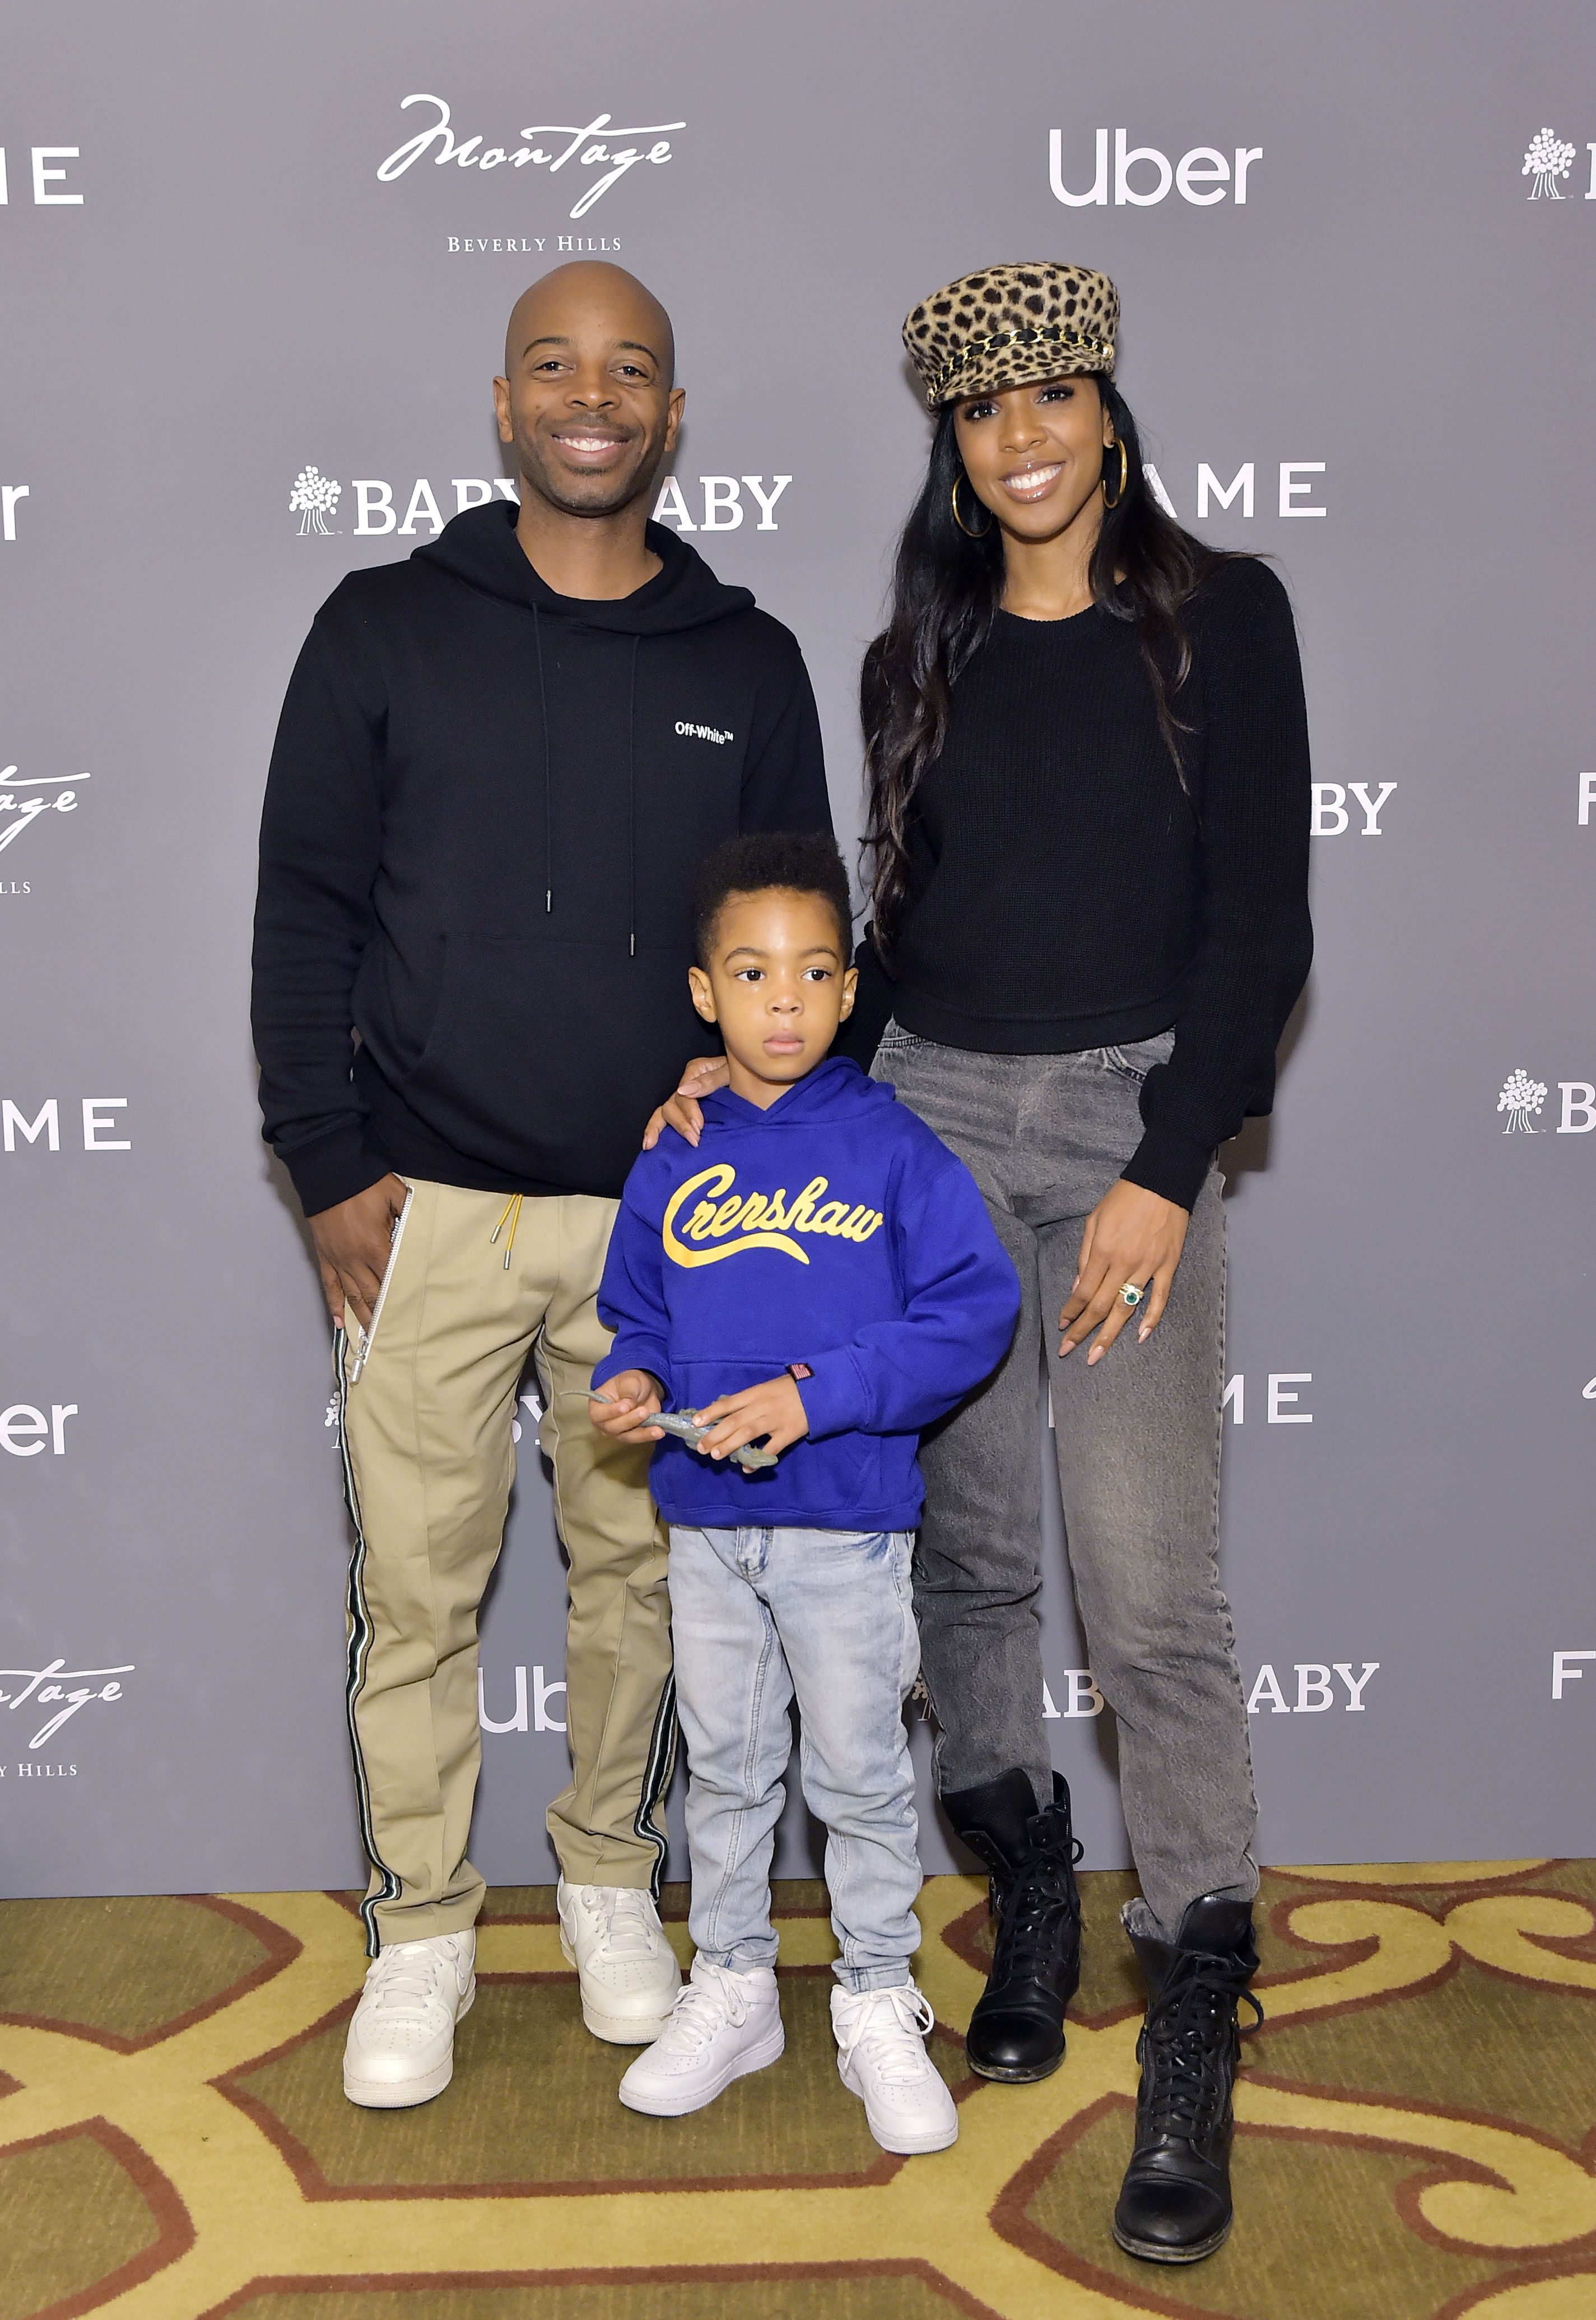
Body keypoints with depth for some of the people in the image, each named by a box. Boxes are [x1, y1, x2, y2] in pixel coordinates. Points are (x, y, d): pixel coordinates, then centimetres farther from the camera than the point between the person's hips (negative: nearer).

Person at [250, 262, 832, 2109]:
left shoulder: (746, 663, 7)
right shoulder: (386, 631, 2)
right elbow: (303, 909, 2)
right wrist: (332, 1165, -5)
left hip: (665, 1212, 2)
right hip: (425, 1208, -1)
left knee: (641, 1565, 11)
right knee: (414, 1587, 4)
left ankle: (611, 1876, 31)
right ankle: (420, 1927, 21)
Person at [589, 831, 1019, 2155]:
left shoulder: (894, 1149, -8)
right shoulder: (672, 1166, 4)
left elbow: (975, 1311, -13)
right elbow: (637, 1312, 14)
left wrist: (818, 1392, -21)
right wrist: (631, 1383, -8)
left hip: (848, 1523, -3)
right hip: (706, 1525, 4)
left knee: (861, 1774, 8)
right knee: (724, 1769, 15)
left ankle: (879, 2008, 26)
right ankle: (731, 1991, 32)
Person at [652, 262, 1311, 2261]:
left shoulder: (1220, 614, 2)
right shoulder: (918, 658, 13)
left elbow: (1261, 917, -4)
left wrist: (1165, 1171, -12)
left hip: (1132, 1120, -4)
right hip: (930, 1113, 4)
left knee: (1150, 1586, -10)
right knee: (965, 1551, 7)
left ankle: (1193, 2038, 0)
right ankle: (1028, 1905, 26)